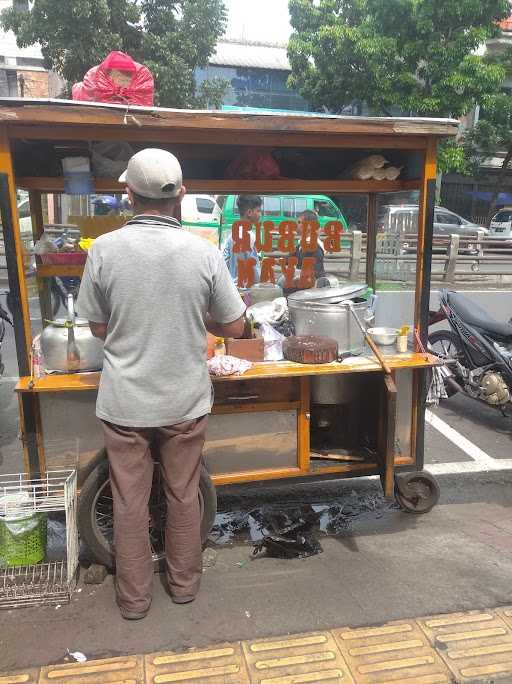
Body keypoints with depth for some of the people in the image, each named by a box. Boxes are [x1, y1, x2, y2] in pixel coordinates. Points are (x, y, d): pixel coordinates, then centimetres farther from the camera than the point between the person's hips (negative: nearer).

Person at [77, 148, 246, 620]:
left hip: (124, 401, 0)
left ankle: (135, 596, 31)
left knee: (130, 502, 15)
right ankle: (184, 582, 36)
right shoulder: (204, 253, -11)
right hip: (186, 400, 1)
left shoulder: (104, 249, -11)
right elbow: (235, 326, -4)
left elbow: (98, 327, -1)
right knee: (184, 497, 18)